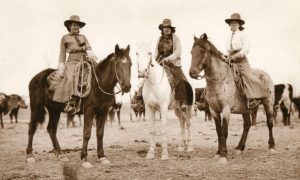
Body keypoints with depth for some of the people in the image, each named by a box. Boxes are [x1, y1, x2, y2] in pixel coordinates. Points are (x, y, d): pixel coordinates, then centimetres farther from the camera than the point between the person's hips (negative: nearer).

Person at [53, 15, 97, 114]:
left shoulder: (83, 37, 23)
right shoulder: (65, 38, 14)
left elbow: (88, 48, 10)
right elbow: (62, 54, 11)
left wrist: (91, 55, -13)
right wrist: (61, 68, 0)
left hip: (85, 61, 4)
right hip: (72, 62, -4)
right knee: (71, 79, -30)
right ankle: (70, 104, -37)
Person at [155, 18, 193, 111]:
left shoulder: (175, 38, 2)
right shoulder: (160, 38, 15)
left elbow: (178, 52, -7)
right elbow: (156, 51, 22)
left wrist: (167, 59, -19)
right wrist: (156, 59, 3)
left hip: (173, 63, -4)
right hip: (160, 63, 4)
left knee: (180, 81, -24)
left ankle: (182, 102, -20)